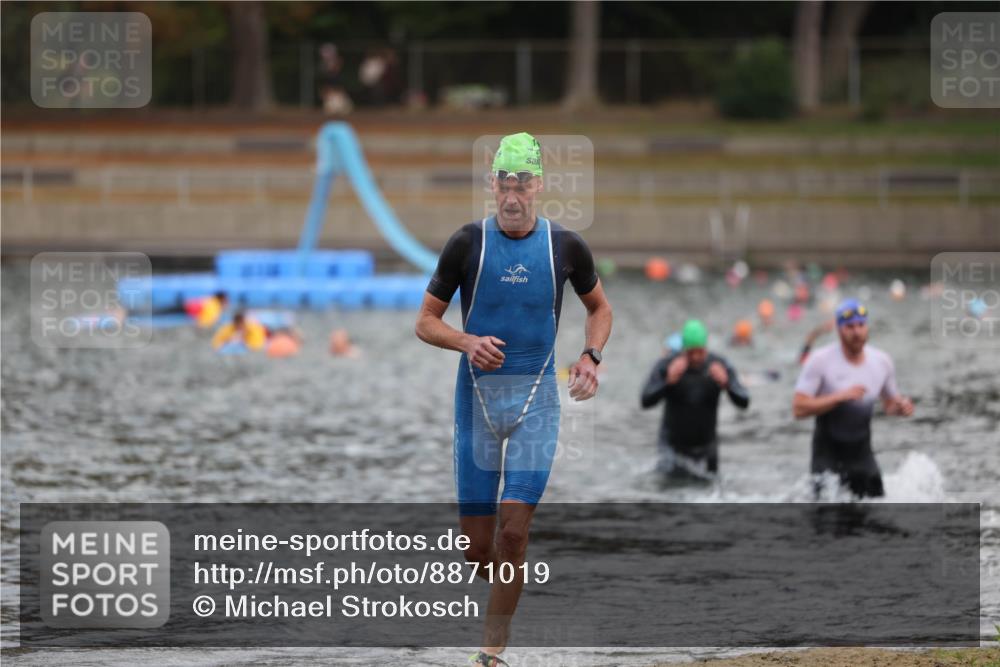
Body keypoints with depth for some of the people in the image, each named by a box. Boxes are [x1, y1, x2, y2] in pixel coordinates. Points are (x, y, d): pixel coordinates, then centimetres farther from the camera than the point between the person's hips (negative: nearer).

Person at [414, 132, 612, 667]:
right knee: (477, 549, 0)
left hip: (536, 400, 0)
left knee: (513, 532, -12)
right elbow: (426, 322, 4)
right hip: (477, 396, 0)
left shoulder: (565, 246, 2)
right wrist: (467, 342, -16)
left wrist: (591, 357, 1)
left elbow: (599, 307, 20)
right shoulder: (468, 243, -1)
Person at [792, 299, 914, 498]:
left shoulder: (882, 362, 0)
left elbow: (889, 404, 16)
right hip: (828, 452, -4)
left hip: (862, 452, 4)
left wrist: (901, 406, -9)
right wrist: (841, 396, -27)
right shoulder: (821, 360, -14)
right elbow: (799, 409, -18)